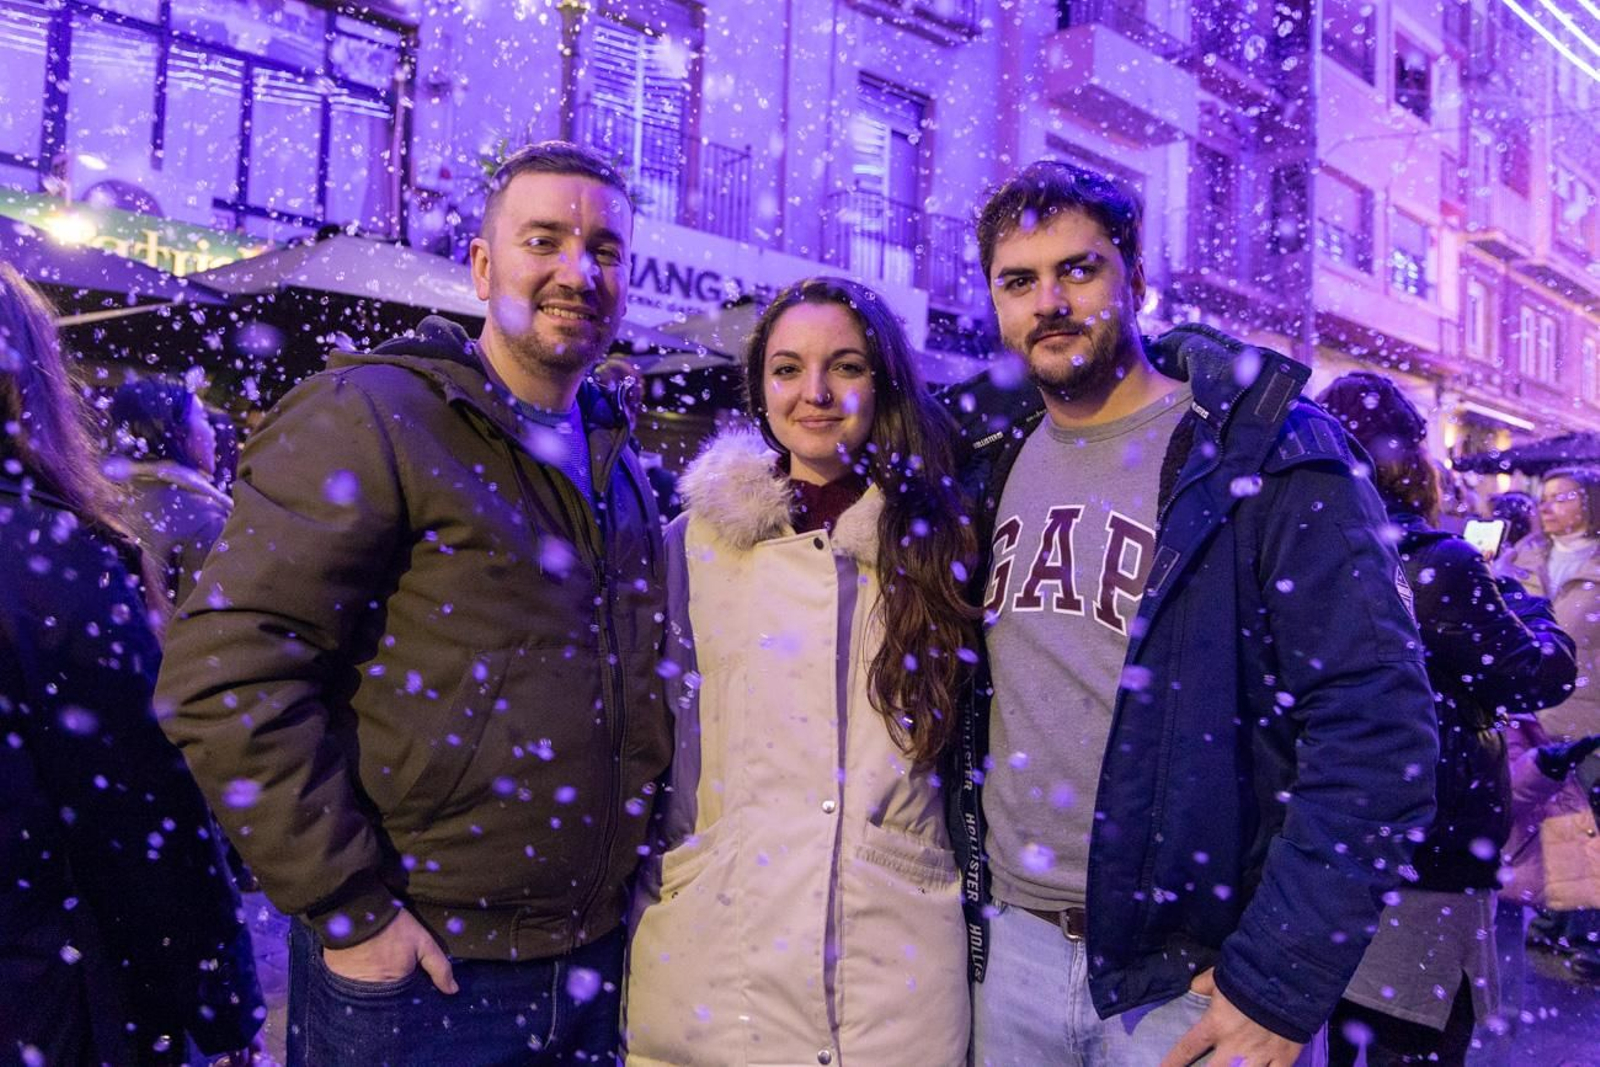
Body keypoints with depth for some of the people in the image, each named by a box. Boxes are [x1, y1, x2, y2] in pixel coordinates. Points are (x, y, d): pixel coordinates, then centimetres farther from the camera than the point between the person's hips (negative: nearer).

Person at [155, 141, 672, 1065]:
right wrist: (348, 911, -17)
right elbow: (228, 675, -18)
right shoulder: (371, 417, -11)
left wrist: (628, 862, 12)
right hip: (418, 967, -6)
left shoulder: (618, 464, 10)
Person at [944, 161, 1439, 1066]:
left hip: (1195, 975, -4)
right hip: (1009, 948, 5)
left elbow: (1376, 725, -15)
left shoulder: (1267, 453, -10)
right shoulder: (989, 456, 5)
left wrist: (1281, 981, -17)